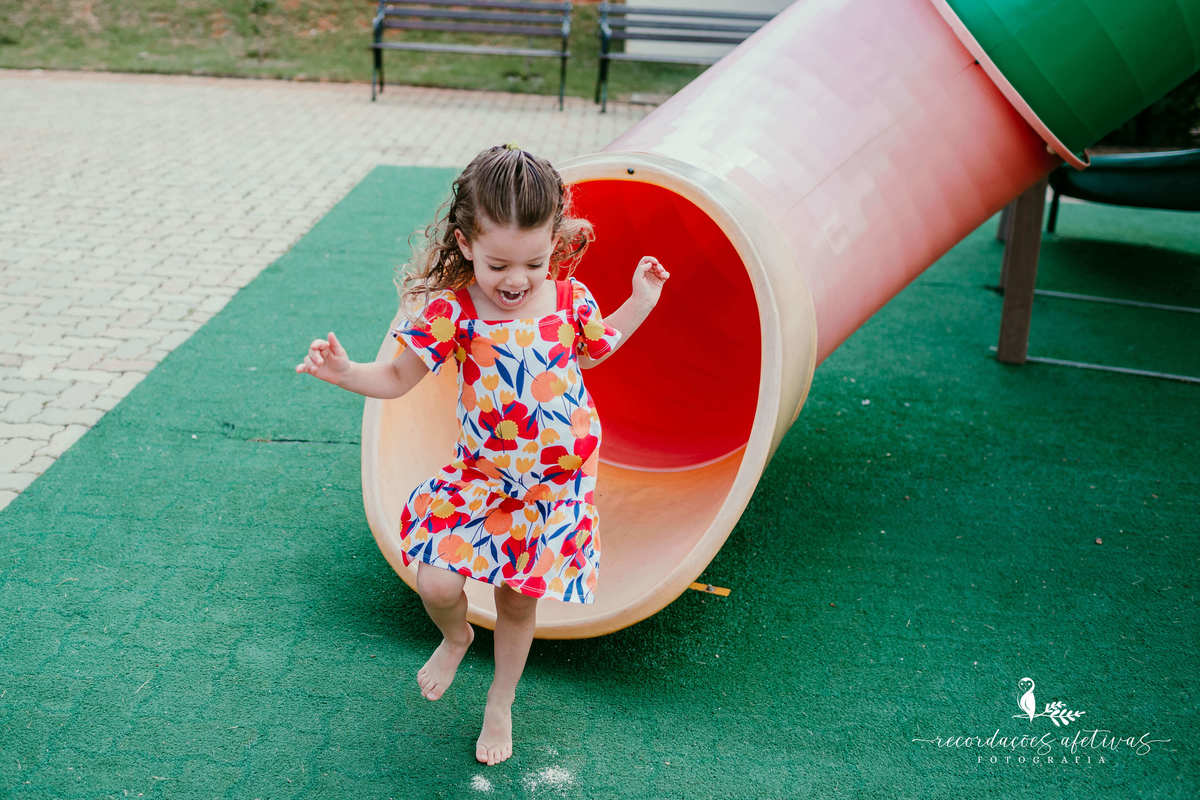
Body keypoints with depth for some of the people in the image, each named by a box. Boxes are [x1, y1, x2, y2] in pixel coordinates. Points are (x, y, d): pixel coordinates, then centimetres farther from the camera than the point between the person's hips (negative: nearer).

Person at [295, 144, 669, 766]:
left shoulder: (570, 299, -8)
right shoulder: (451, 311, -17)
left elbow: (596, 347, 16)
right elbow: (398, 376, -9)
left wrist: (641, 301, 11)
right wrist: (346, 374, -27)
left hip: (558, 484, 1)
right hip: (481, 477, -1)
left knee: (518, 601, 12)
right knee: (436, 584, -15)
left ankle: (500, 704, 40)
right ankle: (455, 636, 25)